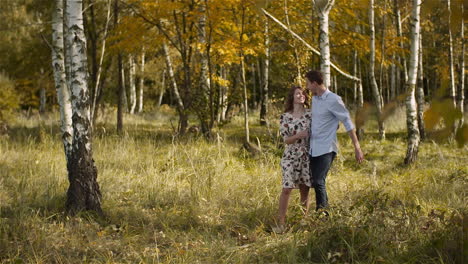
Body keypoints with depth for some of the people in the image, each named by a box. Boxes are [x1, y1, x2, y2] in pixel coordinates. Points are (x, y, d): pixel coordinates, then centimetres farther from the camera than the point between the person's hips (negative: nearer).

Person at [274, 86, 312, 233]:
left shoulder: (310, 115, 5)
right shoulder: (285, 117, -1)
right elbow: (286, 139, -3)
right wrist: (299, 135, -22)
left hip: (307, 156, 2)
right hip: (291, 156, -2)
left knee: (305, 189, 5)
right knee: (287, 188, -8)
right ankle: (281, 223, -4)